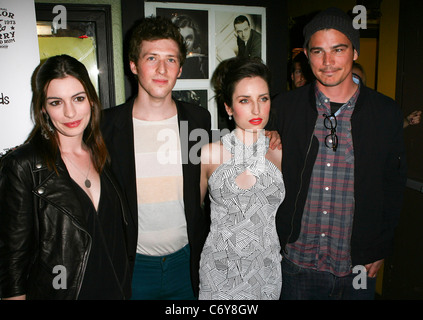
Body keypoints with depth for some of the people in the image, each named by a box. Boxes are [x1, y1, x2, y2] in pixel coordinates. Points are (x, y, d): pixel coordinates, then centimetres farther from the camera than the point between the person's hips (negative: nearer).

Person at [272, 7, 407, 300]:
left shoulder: (387, 113, -3)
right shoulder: (284, 107, -5)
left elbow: (393, 186, 3)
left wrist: (380, 250, 2)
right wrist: (274, 241, 0)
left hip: (358, 268, 1)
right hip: (296, 263, 0)